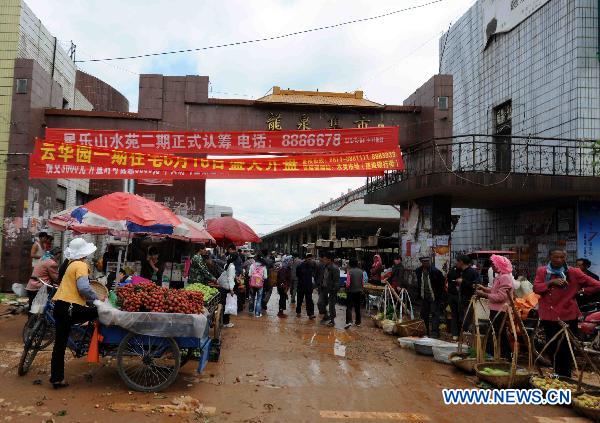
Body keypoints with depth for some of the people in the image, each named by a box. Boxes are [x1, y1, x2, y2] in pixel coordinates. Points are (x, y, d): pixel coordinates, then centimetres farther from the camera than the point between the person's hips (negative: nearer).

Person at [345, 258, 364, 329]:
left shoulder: (350, 271, -14)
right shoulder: (361, 271, -1)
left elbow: (348, 283, -14)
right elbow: (362, 282, 4)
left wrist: (347, 289, 5)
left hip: (351, 291, -4)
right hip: (359, 291, 4)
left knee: (349, 307, -1)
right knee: (357, 307, 15)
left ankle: (349, 321, -16)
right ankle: (358, 322, 21)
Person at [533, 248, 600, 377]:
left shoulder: (573, 272, -5)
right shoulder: (542, 271, 3)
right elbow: (536, 288, -9)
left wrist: (580, 291, -7)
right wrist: (550, 282, -20)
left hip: (568, 316, -3)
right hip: (548, 316, 3)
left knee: (566, 350, 4)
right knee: (552, 348, 14)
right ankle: (557, 375, 30)